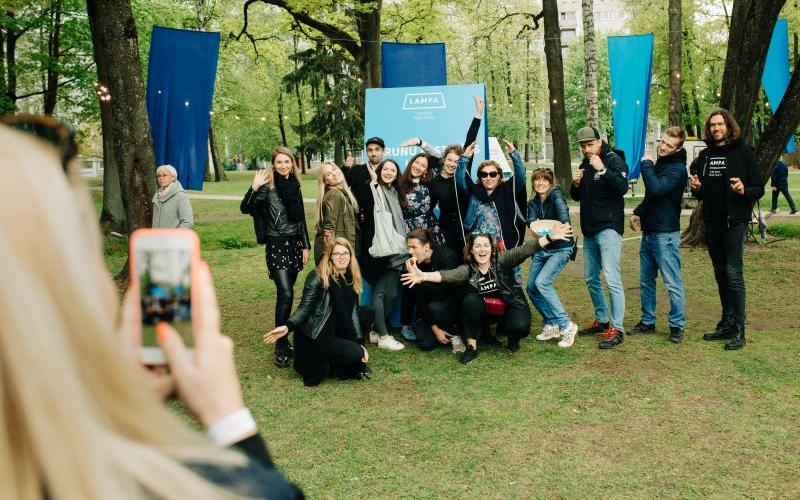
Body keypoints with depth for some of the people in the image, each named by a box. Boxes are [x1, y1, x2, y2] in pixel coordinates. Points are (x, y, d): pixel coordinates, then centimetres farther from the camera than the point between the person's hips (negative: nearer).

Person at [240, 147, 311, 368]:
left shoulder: (295, 186, 11)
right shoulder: (267, 186, -6)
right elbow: (245, 208, -15)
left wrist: (306, 246, 14)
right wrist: (254, 188, -29)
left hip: (294, 243, 6)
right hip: (276, 244, -6)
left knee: (285, 294, 11)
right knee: (285, 294, -16)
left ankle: (285, 339, 21)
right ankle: (280, 348, -9)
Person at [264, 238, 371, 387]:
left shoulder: (350, 279, 8)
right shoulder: (317, 278, -11)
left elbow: (352, 313, 8)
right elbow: (305, 308, -14)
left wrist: (359, 343, 3)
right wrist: (288, 327, -31)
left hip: (335, 335, 7)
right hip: (315, 338, -7)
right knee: (356, 354, -21)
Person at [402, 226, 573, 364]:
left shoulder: (501, 259, -15)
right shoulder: (467, 269, -14)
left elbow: (524, 250, -28)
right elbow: (448, 275, -31)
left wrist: (550, 237, -43)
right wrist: (424, 276, -49)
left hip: (509, 305, -1)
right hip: (484, 310, 1)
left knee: (520, 328, -31)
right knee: (469, 300, -28)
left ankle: (512, 337, 9)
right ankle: (472, 346, -15)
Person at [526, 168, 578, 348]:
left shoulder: (556, 193, -10)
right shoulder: (532, 203, 5)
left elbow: (562, 208, -30)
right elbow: (531, 220, -16)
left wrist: (565, 225, -49)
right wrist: (534, 227, -39)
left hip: (561, 248, -7)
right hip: (542, 249, 7)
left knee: (542, 282, -23)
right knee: (531, 286, 1)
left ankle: (566, 325, -16)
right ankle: (551, 325, 16)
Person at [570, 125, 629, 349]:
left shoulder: (614, 161, -6)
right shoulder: (585, 165, 16)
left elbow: (622, 188, -22)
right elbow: (577, 197, 19)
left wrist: (602, 170, -27)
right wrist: (575, 184, -1)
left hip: (608, 228, -8)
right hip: (589, 230, 8)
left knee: (612, 278, -12)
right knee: (591, 278, 14)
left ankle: (616, 329, -10)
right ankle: (602, 320, 27)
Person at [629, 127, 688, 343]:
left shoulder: (677, 169, -12)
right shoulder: (658, 164, 15)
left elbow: (656, 189, -26)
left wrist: (646, 164, -14)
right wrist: (638, 212, 11)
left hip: (666, 234, -9)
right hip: (648, 233, 9)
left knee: (673, 283, -2)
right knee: (646, 281, 15)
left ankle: (677, 325, 7)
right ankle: (648, 321, 26)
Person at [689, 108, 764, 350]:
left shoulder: (742, 152, -4)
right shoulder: (705, 155, 12)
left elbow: (759, 188, -4)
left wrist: (744, 190, -24)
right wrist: (696, 189, -2)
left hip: (734, 222, -6)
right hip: (712, 222, 6)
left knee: (734, 274, -8)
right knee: (721, 275, 12)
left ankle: (738, 330, -2)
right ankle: (726, 323, 23)